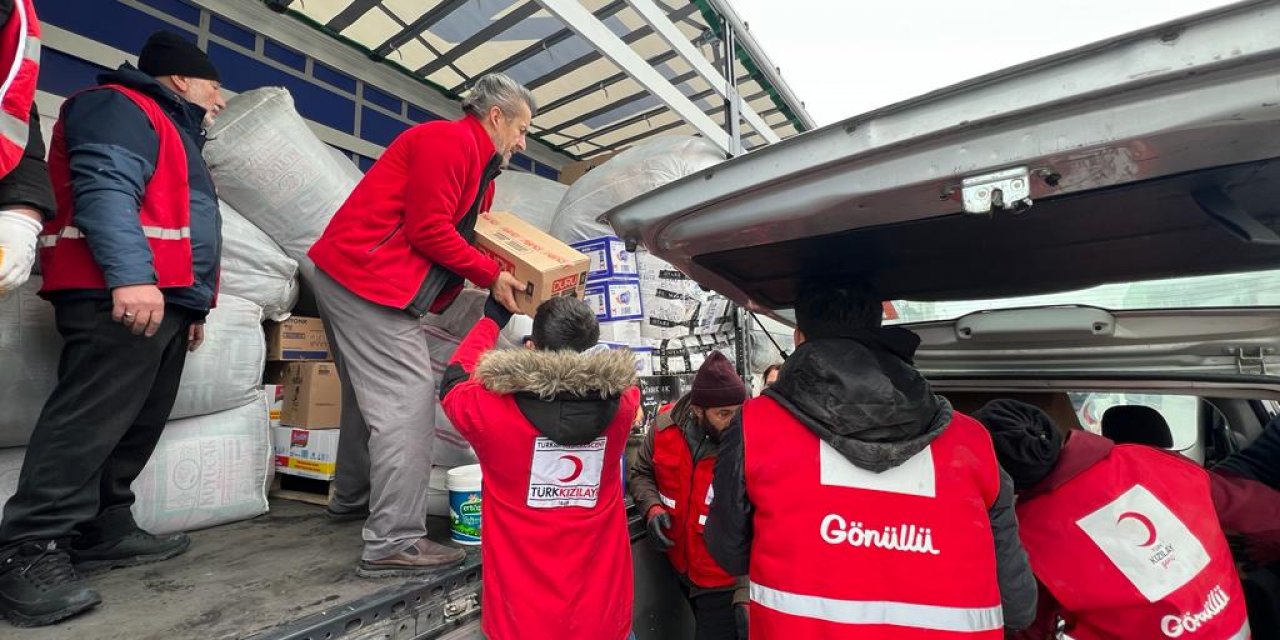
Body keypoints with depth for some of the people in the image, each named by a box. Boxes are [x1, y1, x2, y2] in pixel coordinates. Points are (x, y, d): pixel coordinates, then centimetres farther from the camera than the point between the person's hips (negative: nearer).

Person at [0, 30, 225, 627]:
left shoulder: (173, 132, 32)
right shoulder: (121, 107, 1)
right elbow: (105, 190, -17)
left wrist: (191, 303, 25)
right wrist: (130, 276, -28)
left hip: (162, 299, 10)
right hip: (120, 296, -10)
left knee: (135, 426, 10)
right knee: (88, 422, -12)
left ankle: (104, 531, 18)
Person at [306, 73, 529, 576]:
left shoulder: (477, 164, 19)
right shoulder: (448, 140, -12)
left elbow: (458, 234, 13)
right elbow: (428, 230, -19)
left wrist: (498, 277, 2)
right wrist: (491, 275, -12)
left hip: (349, 276, 11)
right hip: (368, 276, -11)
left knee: (371, 392, 19)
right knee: (408, 399, -14)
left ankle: (353, 500, 36)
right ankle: (393, 543, -10)